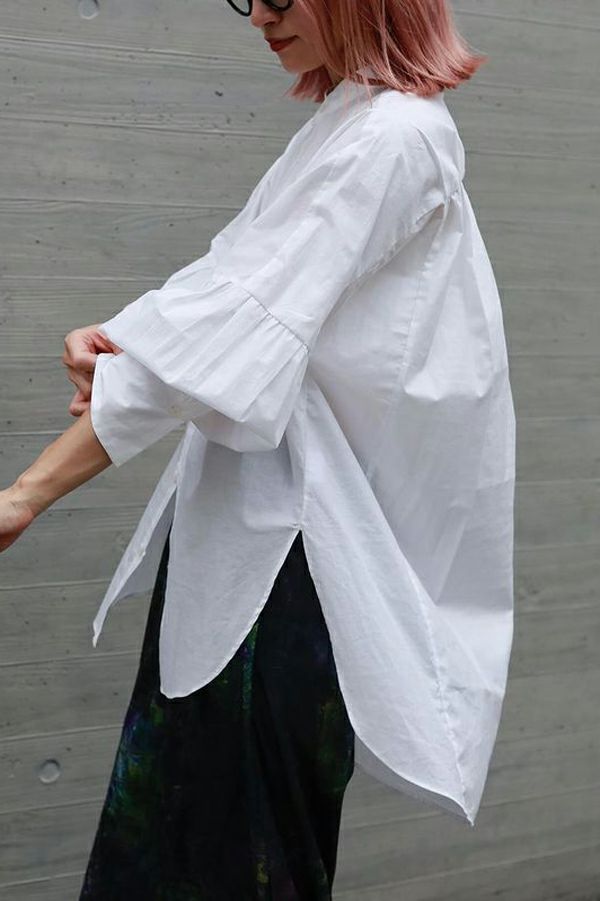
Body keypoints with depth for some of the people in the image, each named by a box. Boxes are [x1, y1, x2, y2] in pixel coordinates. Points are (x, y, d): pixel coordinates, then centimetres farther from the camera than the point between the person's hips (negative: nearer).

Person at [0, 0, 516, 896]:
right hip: (240, 517, 9)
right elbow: (230, 289, 11)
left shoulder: (394, 138, -14)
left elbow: (250, 319, -22)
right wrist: (116, 337, -10)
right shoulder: (340, 130, 16)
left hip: (293, 533, -9)